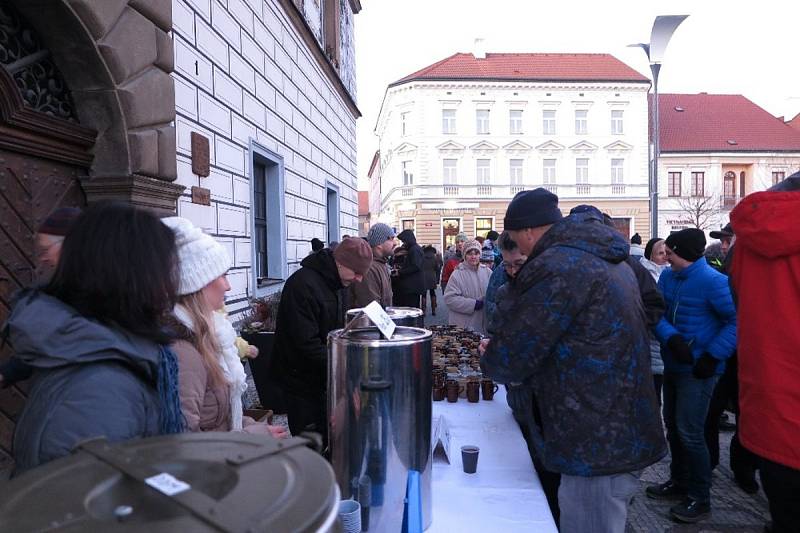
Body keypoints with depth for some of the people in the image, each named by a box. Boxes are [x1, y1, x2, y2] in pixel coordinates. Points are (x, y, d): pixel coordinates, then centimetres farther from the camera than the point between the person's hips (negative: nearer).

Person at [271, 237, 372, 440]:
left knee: (327, 441, 17)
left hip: (324, 379, 9)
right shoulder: (303, 285, -23)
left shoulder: (336, 283, 7)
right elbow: (306, 344, -27)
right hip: (301, 384, -8)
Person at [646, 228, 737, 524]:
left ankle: (700, 499, 14)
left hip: (698, 369, -7)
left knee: (689, 432, -3)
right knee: (673, 427, 17)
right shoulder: (667, 277, 3)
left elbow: (737, 320, -16)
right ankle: (679, 482, 35)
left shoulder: (713, 281, -17)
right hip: (672, 365, 8)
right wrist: (672, 338, -22)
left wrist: (713, 356, -21)